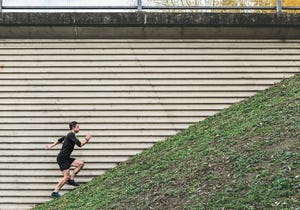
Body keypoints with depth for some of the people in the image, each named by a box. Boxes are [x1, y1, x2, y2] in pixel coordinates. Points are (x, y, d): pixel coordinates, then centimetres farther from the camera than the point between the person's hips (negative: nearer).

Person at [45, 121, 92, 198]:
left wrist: (51, 145, 33)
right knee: (66, 176, -12)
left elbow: (59, 140, 28)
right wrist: (87, 139, -12)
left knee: (81, 163, 0)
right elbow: (80, 144, -23)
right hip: (62, 158, -9)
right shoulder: (71, 135, -15)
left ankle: (71, 179, 3)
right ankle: (55, 192, -6)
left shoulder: (69, 135, 16)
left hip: (66, 158, 10)